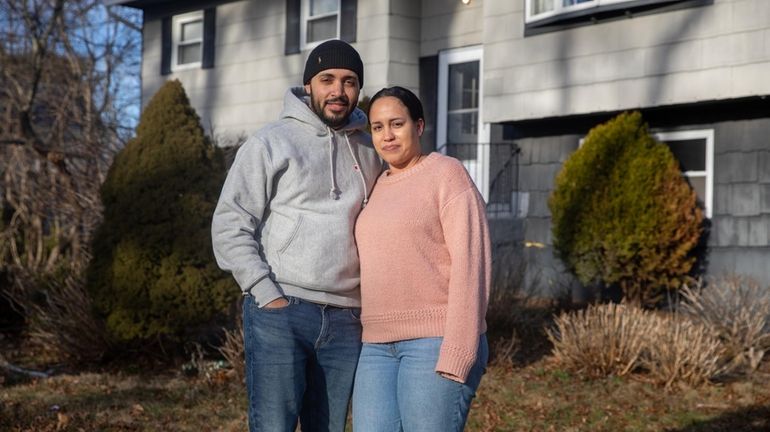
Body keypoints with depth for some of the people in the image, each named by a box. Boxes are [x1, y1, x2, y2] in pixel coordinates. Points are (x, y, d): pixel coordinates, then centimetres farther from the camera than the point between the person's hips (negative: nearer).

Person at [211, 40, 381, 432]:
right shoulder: (269, 143, 1)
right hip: (279, 313, -4)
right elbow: (230, 225, -3)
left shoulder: (369, 153, 15)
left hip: (345, 321, 5)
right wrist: (266, 293, -11)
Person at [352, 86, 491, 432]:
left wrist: (456, 354, -18)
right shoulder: (379, 189, 17)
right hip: (380, 347, 7)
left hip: (438, 341, -7)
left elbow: (470, 263, -12)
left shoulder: (447, 174, -5)